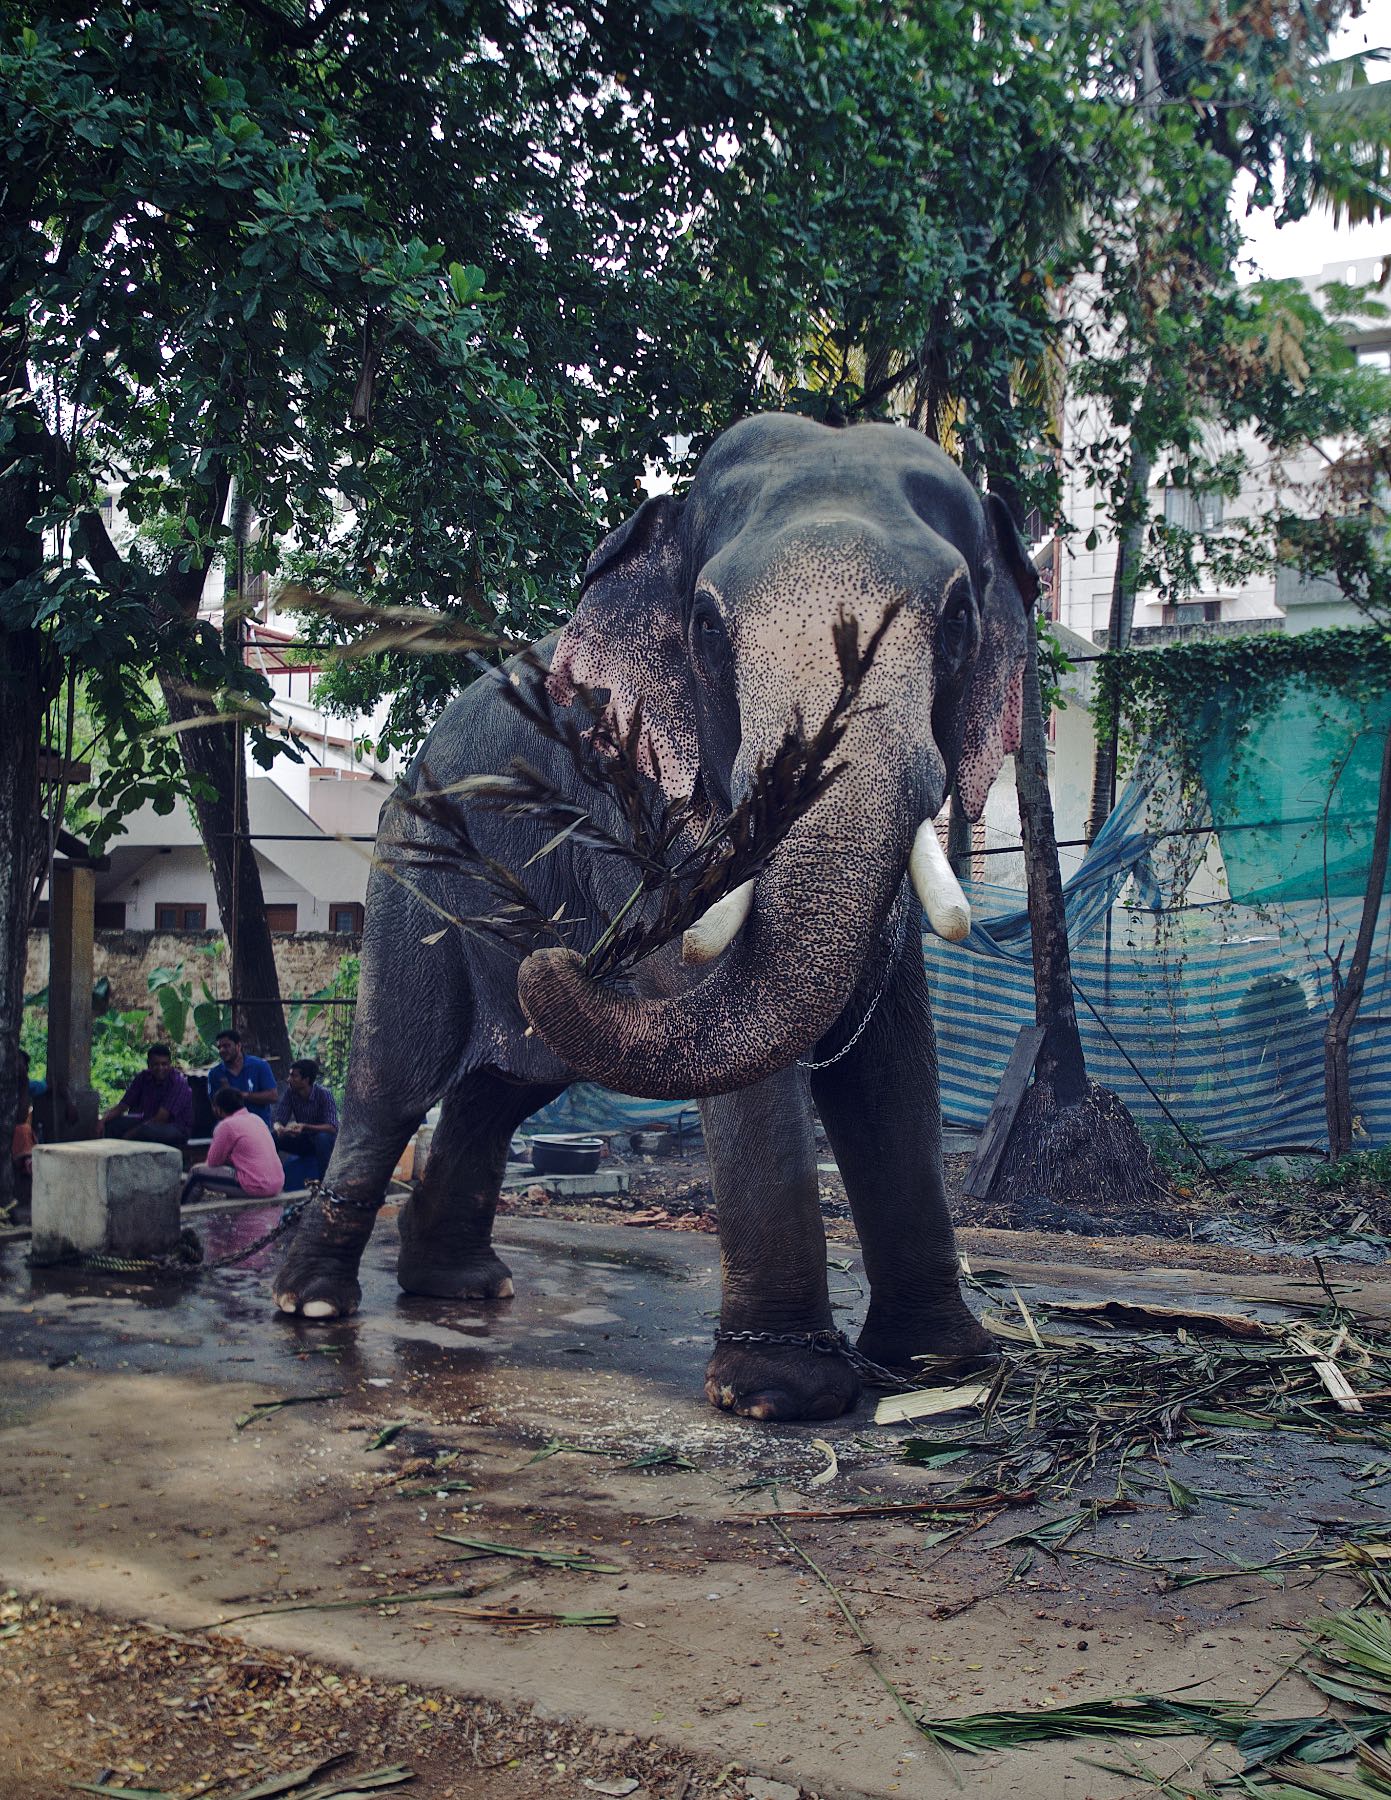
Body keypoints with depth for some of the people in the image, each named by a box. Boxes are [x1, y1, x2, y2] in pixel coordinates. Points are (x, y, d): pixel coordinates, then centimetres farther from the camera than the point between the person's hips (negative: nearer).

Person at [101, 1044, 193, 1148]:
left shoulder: (178, 1082, -19)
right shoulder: (144, 1077, 0)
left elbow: (161, 1118, -25)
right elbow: (121, 1106, 0)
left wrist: (131, 1134, -27)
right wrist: (103, 1119, -20)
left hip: (177, 1129, -7)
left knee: (146, 1131, -37)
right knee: (109, 1124, -9)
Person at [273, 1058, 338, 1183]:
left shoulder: (323, 1094, -25)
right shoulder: (290, 1092, -13)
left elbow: (332, 1128, -32)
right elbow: (279, 1120, -10)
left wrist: (305, 1127, -45)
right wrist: (279, 1128, -36)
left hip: (322, 1142, -4)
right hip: (301, 1141, 4)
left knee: (322, 1137, -38)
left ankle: (318, 1181, -24)